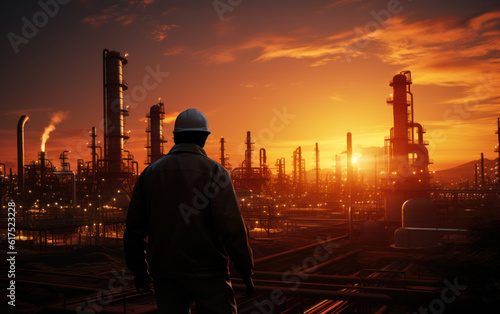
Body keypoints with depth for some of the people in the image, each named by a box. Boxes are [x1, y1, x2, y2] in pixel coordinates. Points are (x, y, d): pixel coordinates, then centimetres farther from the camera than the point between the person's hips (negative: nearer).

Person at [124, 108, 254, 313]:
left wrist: (138, 270, 19)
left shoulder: (151, 172, 6)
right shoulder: (213, 171, -8)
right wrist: (246, 271, -7)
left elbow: (134, 227, 9)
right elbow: (232, 227, -16)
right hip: (205, 268, -4)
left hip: (164, 270, 4)